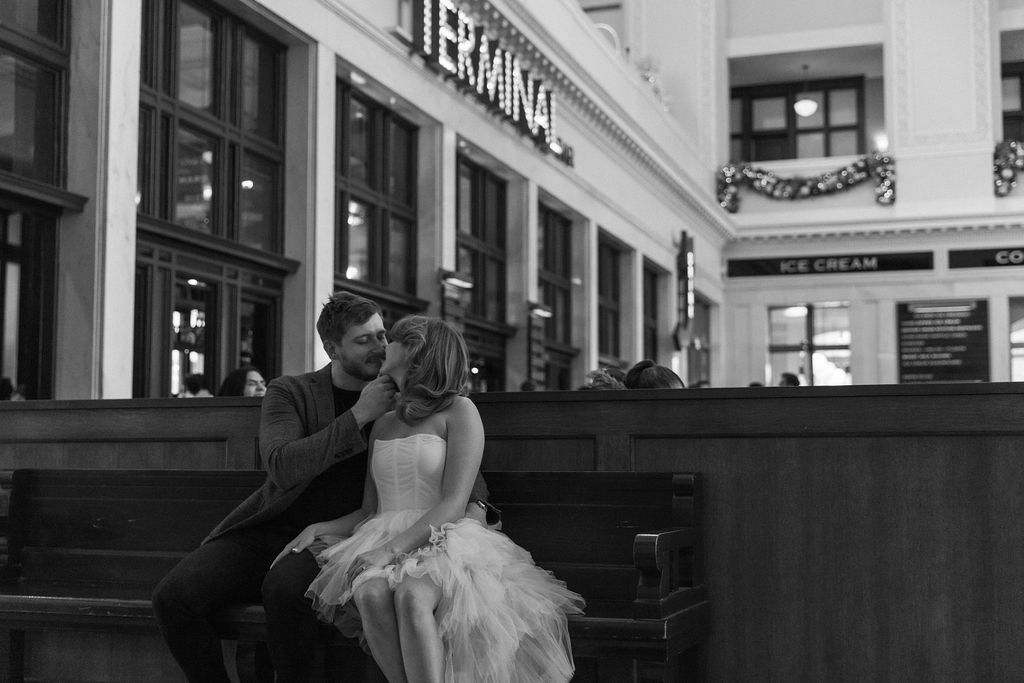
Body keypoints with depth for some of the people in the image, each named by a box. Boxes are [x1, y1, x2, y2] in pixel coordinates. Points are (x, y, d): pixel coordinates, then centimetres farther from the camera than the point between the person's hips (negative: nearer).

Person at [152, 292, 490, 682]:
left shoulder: (398, 400, 7)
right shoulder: (288, 393, 2)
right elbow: (282, 467, -16)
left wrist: (474, 504, -11)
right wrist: (358, 416, -19)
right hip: (270, 529, 2)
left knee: (285, 589, -36)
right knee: (172, 596, -20)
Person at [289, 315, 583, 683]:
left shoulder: (458, 411, 3)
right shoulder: (383, 425, 23)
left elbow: (453, 504, -8)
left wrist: (393, 548, -19)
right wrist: (317, 529, 5)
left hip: (441, 542, -4)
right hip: (382, 539, 4)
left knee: (410, 597, -37)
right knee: (371, 594, -31)